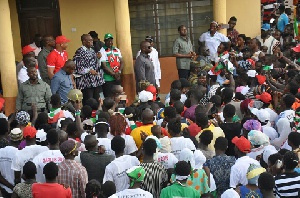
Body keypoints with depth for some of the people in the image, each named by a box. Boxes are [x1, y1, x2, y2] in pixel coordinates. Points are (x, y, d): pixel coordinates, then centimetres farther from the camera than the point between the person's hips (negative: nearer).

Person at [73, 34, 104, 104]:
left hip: (96, 82, 8)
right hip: (86, 83, -8)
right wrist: (89, 71, -19)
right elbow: (76, 66, -18)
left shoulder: (92, 51, 16)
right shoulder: (79, 52, -10)